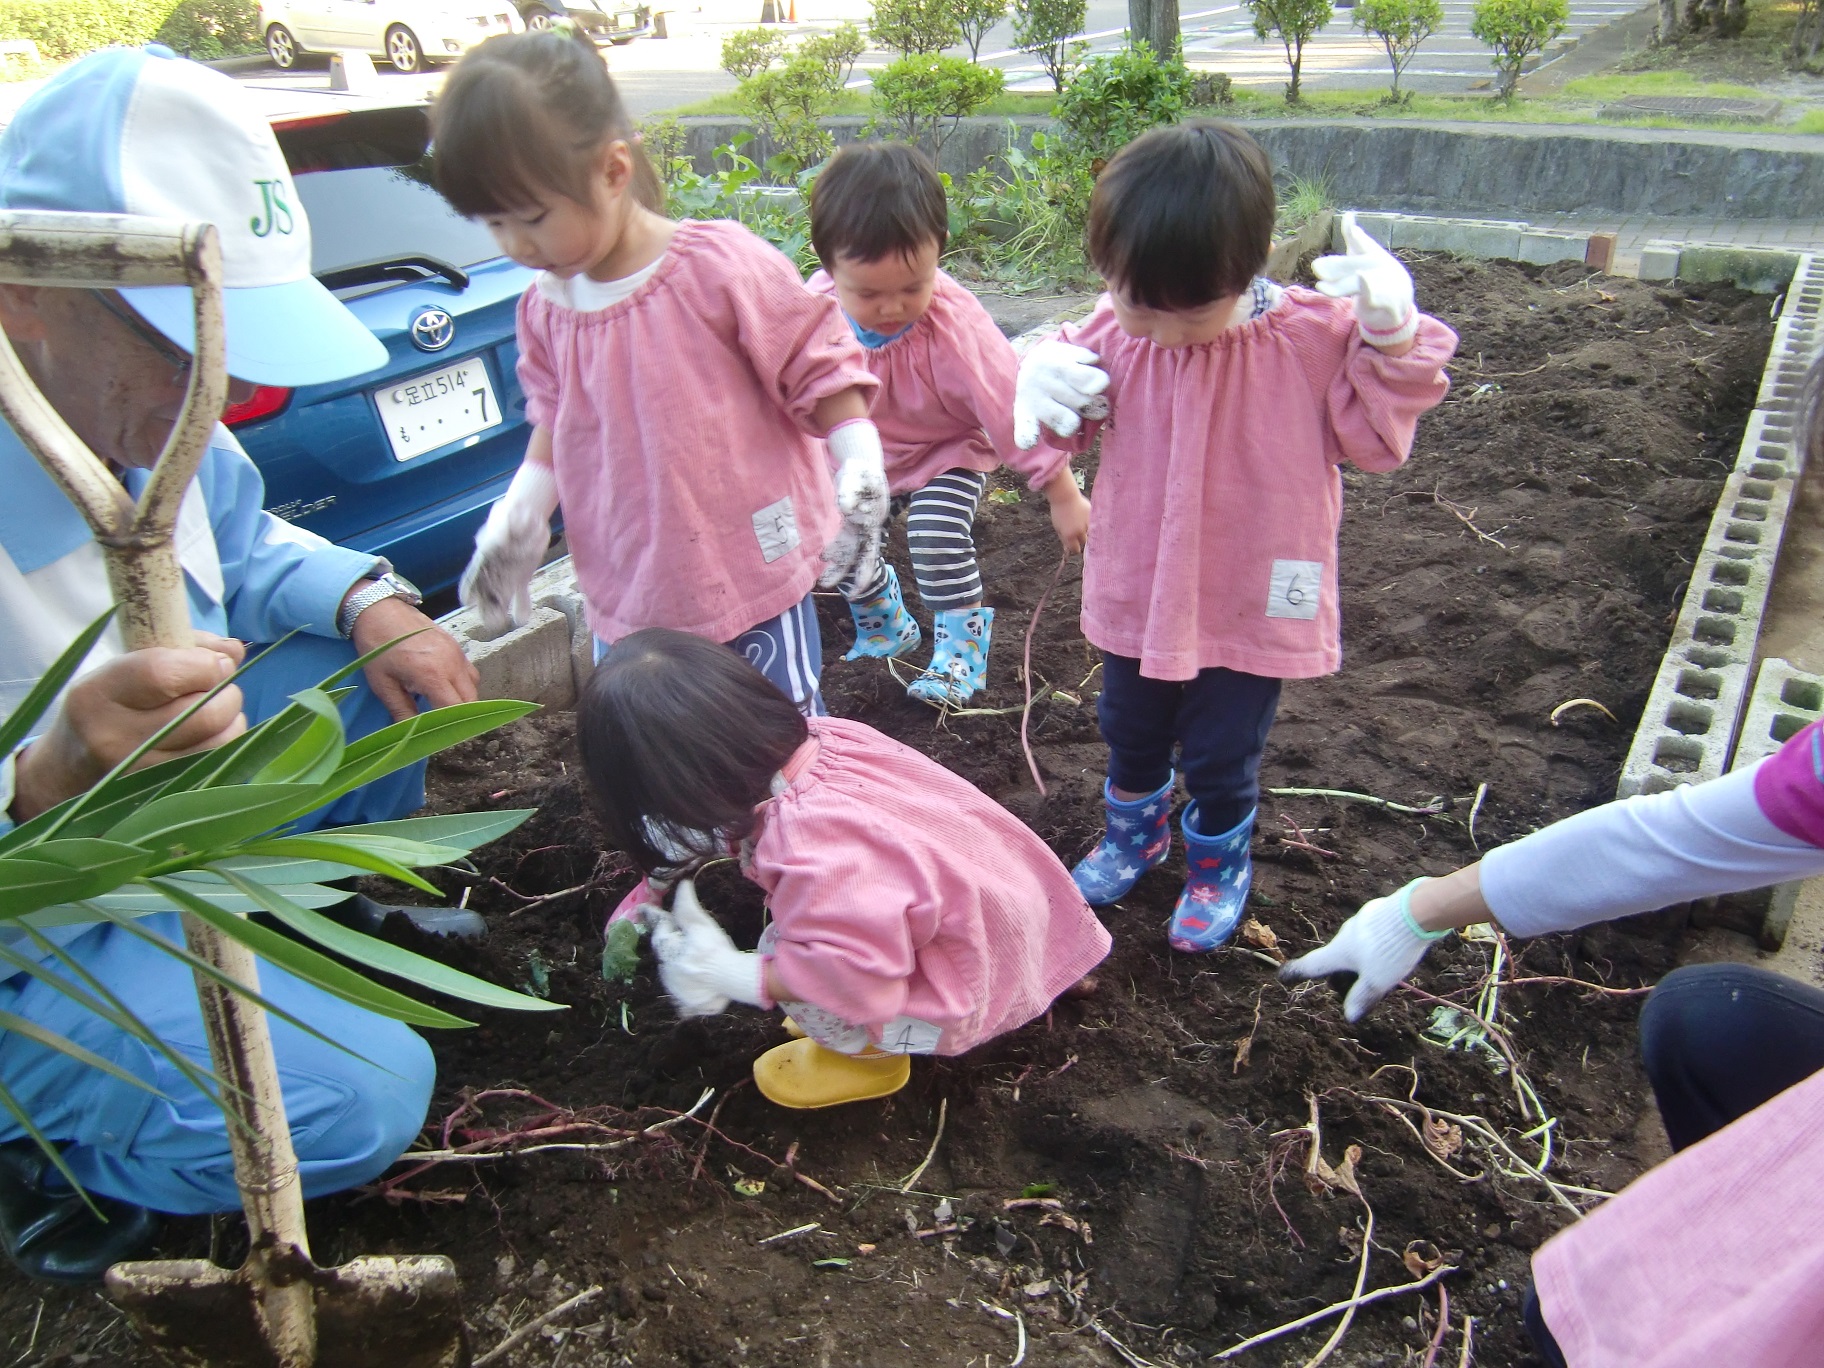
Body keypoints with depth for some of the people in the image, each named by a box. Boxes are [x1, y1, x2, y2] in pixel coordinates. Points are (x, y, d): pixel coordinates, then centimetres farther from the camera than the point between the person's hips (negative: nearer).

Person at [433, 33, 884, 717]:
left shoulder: (720, 265, -16)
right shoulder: (544, 308, 2)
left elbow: (818, 367, -8)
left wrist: (859, 467, -15)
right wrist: (520, 512, 3)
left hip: (753, 584, -5)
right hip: (627, 596, 6)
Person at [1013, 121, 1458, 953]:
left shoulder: (1316, 337, -18)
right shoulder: (1114, 335, -12)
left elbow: (1379, 436, -11)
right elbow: (1074, 425, 2)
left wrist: (1391, 338, -25)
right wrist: (1043, 390, -21)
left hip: (1252, 606, -3)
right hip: (1138, 594, 3)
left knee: (1222, 755, 15)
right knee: (1130, 731, 24)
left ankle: (1218, 861, 44)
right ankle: (1135, 830, 54)